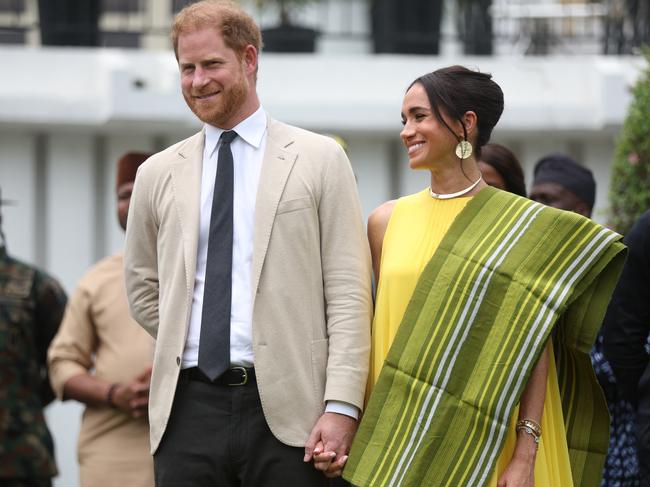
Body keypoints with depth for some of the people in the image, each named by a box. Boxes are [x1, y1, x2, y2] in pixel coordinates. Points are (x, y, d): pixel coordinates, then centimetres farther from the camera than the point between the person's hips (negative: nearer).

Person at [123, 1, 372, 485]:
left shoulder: (319, 159, 5)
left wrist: (342, 406, -11)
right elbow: (143, 291, 25)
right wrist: (194, 342, 9)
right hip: (189, 404, 3)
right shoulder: (159, 174, 14)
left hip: (288, 408, -3)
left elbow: (348, 293, -1)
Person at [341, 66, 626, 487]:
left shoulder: (522, 224, -2)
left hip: (486, 447, -3)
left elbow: (535, 348, -5)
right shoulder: (387, 221, 9)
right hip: (400, 443, 3)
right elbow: (380, 333, 12)